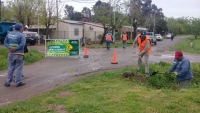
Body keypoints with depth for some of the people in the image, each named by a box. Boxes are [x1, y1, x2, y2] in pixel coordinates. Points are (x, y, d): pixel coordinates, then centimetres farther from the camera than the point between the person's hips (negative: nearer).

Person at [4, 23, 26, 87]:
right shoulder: (21, 35, -9)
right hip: (19, 54, -5)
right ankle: (18, 82, 6)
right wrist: (15, 49, -17)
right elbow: (22, 44, -21)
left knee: (10, 68, 13)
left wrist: (9, 47, -9)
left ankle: (7, 82, 15)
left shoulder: (9, 34, 9)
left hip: (11, 54, 5)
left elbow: (5, 42, 6)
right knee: (18, 68, 2)